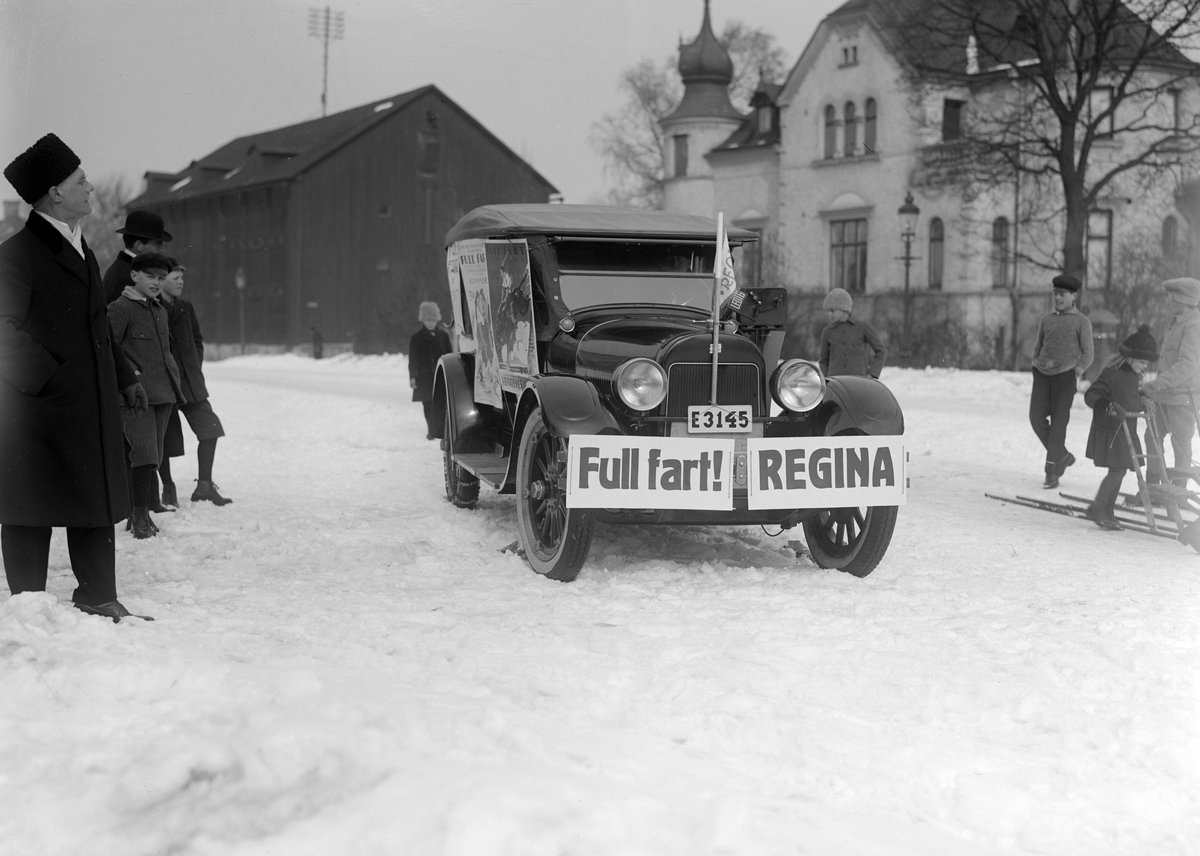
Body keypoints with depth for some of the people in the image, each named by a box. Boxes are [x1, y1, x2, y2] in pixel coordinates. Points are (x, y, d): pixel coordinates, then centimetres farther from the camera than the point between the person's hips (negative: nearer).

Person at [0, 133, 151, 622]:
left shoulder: (81, 250, 16)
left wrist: (125, 378, 16)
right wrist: (49, 379, -19)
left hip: (94, 407, 8)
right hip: (40, 408, -8)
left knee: (97, 501, 12)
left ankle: (98, 600, 22)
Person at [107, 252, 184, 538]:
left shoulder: (160, 310, 18)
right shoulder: (119, 308, -7)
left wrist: (174, 376, 19)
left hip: (163, 393, 8)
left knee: (154, 456, 9)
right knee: (144, 453, -15)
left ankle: (143, 512, 17)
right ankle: (140, 515, -10)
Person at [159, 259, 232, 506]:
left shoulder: (186, 308, 11)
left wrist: (195, 369, 9)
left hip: (189, 382, 5)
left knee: (210, 428, -5)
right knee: (163, 439, 3)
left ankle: (204, 486, 1)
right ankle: (168, 489, 19)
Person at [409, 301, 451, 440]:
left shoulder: (443, 336, 8)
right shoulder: (417, 338, 2)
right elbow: (413, 359, 1)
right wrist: (413, 376, -7)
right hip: (425, 378, -1)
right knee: (428, 405, 3)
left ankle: (438, 430, -4)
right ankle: (432, 430, 12)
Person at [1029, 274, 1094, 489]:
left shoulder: (1081, 322, 0)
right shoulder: (1046, 319, 12)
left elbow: (1087, 353, -1)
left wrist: (1077, 372, -10)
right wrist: (1037, 364, 8)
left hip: (1065, 375, -4)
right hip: (1042, 374, 4)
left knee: (1058, 423, -6)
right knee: (1036, 417, -4)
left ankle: (1052, 472, -1)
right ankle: (1063, 456, 17)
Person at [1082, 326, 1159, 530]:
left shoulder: (1134, 376, 10)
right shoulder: (1112, 374, -18)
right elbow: (1090, 396, -24)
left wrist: (1144, 405, 14)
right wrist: (1110, 406, -36)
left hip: (1126, 428, 9)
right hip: (1109, 431, -9)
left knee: (1120, 471, 11)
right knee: (1117, 471, -10)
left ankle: (1107, 512, 19)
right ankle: (1097, 508, 1)